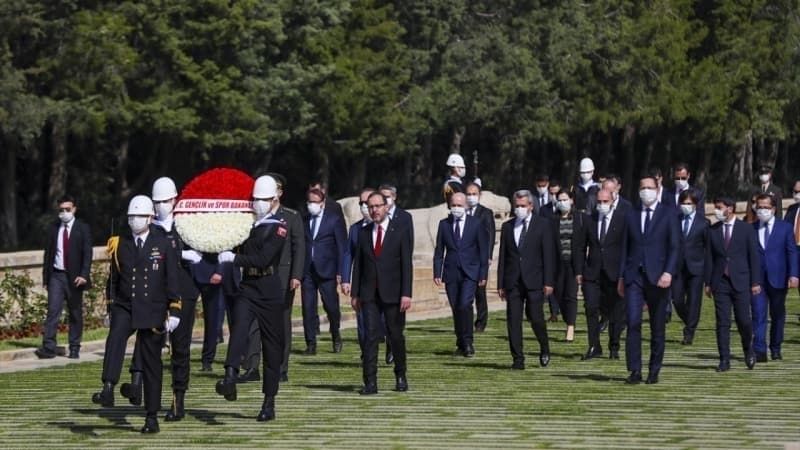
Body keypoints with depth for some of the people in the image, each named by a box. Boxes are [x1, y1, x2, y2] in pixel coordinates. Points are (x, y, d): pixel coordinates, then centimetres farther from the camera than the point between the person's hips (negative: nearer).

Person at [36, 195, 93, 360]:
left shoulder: (82, 228, 0)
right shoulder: (53, 229, 9)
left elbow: (87, 254, -5)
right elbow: (48, 253, 11)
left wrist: (84, 275, -16)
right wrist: (45, 277, 6)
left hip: (74, 277, -2)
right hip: (56, 276, 2)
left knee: (75, 314, 5)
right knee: (53, 311, -8)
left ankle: (74, 349, 12)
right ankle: (48, 348, -13)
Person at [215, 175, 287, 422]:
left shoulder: (278, 228, -6)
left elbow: (263, 260, -18)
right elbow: (239, 251, 21)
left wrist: (234, 258, -23)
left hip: (270, 292, -3)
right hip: (246, 289, 3)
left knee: (272, 346, 4)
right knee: (239, 327, -26)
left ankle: (269, 402, 11)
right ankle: (230, 377, -43)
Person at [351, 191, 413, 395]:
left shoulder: (400, 231, 0)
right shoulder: (364, 233, 9)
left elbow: (406, 264, -4)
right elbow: (358, 263, 11)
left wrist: (406, 293, -12)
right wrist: (355, 293, 6)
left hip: (393, 293, -2)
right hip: (369, 294, 2)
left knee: (396, 335, 6)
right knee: (371, 335, -6)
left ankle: (400, 376, 25)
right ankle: (370, 382, -8)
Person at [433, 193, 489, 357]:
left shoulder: (476, 224, 1)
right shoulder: (444, 224, 6)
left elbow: (483, 250, 2)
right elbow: (439, 250, 8)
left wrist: (483, 274, -3)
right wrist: (437, 272, 0)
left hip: (470, 272, -3)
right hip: (451, 272, 3)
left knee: (465, 305, -17)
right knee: (456, 309, 5)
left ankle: (467, 342, -8)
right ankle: (461, 343, 16)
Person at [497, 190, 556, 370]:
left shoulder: (543, 225, 3)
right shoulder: (507, 226, 12)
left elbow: (548, 255, -1)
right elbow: (503, 257, 12)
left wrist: (549, 282, -8)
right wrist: (500, 284, 7)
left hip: (534, 281, -3)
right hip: (513, 281, 3)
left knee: (536, 317, -5)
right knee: (513, 320, -2)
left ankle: (544, 349, 21)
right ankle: (518, 359, 2)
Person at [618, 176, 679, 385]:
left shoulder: (668, 215, 3)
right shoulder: (631, 215, 12)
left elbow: (674, 247, -3)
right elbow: (625, 247, 14)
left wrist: (668, 272, -16)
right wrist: (621, 276, 8)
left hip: (657, 278, -2)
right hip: (634, 276, 2)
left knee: (658, 327, 4)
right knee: (633, 323, -12)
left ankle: (654, 372, 12)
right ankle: (635, 371, -11)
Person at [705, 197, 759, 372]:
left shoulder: (746, 229, 0)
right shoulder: (712, 231, 6)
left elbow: (754, 257, 1)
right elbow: (709, 257, 9)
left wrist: (755, 282, -3)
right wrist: (708, 282, 4)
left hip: (740, 282, -2)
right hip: (720, 282, 2)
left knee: (743, 320, -1)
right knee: (722, 323, 0)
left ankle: (748, 350, 26)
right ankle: (724, 360, 3)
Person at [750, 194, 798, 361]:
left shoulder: (785, 228, 4)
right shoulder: (751, 229, 7)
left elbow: (792, 252, 0)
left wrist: (793, 275, -11)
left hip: (777, 278, 0)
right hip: (757, 279, 0)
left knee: (777, 315, 9)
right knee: (758, 314, -9)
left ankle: (775, 349, 22)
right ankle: (759, 351, -13)